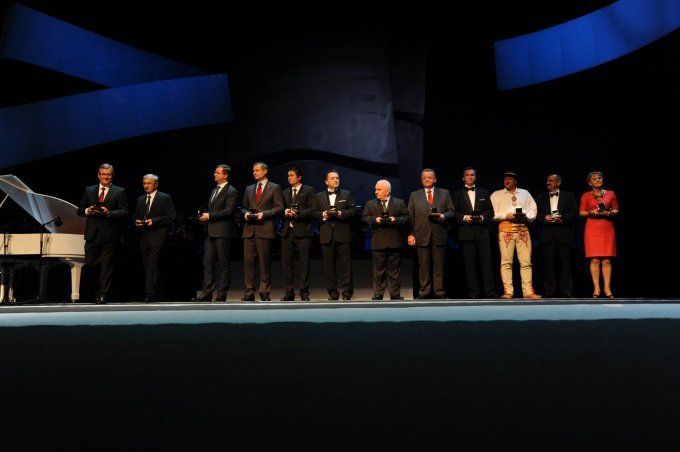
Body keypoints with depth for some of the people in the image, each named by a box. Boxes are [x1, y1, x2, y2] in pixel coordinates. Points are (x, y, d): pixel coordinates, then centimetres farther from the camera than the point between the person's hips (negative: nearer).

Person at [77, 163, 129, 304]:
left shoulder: (119, 192, 4)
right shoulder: (89, 191, 15)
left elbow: (125, 212, -5)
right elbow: (79, 210, 14)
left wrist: (109, 213, -19)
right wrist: (87, 211, -7)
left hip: (110, 235, -3)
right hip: (93, 234, 3)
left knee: (106, 267, -1)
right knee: (89, 265, 2)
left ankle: (103, 295, 7)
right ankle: (99, 289, 23)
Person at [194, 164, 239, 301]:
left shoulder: (231, 191, -6)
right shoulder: (214, 190, 22)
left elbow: (229, 211, -16)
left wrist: (210, 216, -15)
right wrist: (205, 216, 8)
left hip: (223, 232, -9)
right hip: (211, 232, 9)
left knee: (224, 265, 0)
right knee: (207, 263, 6)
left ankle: (221, 294, 5)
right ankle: (207, 292, 10)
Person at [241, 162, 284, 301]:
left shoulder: (274, 188, 6)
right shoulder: (249, 189, 21)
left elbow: (279, 207, -2)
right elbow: (243, 207, 23)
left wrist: (264, 214, -14)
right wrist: (246, 213, 1)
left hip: (265, 229, -4)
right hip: (249, 229, 4)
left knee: (264, 261, -2)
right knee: (248, 261, 0)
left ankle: (264, 292, 5)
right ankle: (249, 292, 6)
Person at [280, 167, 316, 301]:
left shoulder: (309, 190, 5)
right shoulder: (285, 192, 22)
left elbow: (312, 210, -4)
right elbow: (281, 209, 19)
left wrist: (297, 214, -16)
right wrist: (285, 212, -3)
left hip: (302, 231, -5)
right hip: (287, 231, 5)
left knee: (304, 263, -3)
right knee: (287, 263, 3)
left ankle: (304, 293, 3)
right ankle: (289, 292, 10)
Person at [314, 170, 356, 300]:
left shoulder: (347, 194, 10)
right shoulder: (319, 196, 15)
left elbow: (353, 211, 2)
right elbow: (315, 213, 10)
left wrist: (341, 213, -13)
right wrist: (323, 214, -10)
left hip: (343, 234, -2)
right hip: (327, 235, 2)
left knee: (346, 264, -3)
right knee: (329, 265, 5)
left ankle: (347, 293, 3)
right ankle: (332, 293, 12)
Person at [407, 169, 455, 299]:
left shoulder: (445, 193, 13)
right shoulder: (414, 195, 13)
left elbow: (451, 211, 10)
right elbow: (410, 216, 7)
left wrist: (443, 216, -12)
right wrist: (411, 234, -1)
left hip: (439, 234, 0)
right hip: (422, 235, 0)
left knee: (439, 265, 2)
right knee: (423, 266, 2)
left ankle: (439, 292, 8)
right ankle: (424, 292, 8)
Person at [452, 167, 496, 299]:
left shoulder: (484, 193, 18)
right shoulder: (457, 194, 13)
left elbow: (491, 211, 12)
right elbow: (454, 213, 6)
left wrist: (483, 217, -7)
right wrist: (464, 217, -11)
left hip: (482, 232, 1)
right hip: (466, 233, -1)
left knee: (486, 262, -5)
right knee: (469, 264, -1)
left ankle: (490, 293, -4)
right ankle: (473, 293, 2)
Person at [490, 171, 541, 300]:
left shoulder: (525, 193, 21)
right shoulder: (496, 195, 14)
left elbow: (533, 210, 12)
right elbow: (493, 213, 3)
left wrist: (525, 216, -7)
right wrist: (507, 215, -11)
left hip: (522, 228, 2)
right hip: (505, 228, -2)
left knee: (526, 262, -4)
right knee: (506, 261, -7)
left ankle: (528, 291, -3)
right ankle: (508, 292, -5)